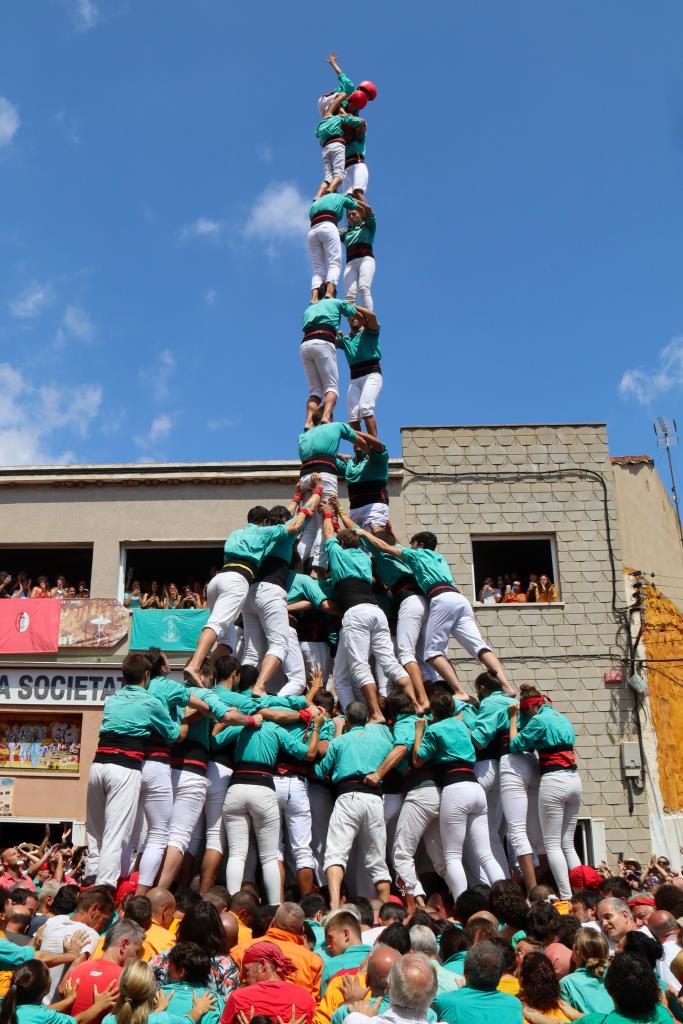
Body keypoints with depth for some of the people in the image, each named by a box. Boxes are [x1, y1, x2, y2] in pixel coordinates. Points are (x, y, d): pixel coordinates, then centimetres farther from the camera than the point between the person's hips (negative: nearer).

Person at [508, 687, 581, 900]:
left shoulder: (539, 720, -7)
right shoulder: (562, 718, 18)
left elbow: (516, 745, -4)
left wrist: (513, 718, 4)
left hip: (553, 780, -8)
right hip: (574, 779, 8)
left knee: (552, 844, -3)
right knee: (568, 843, 12)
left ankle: (566, 896, -8)